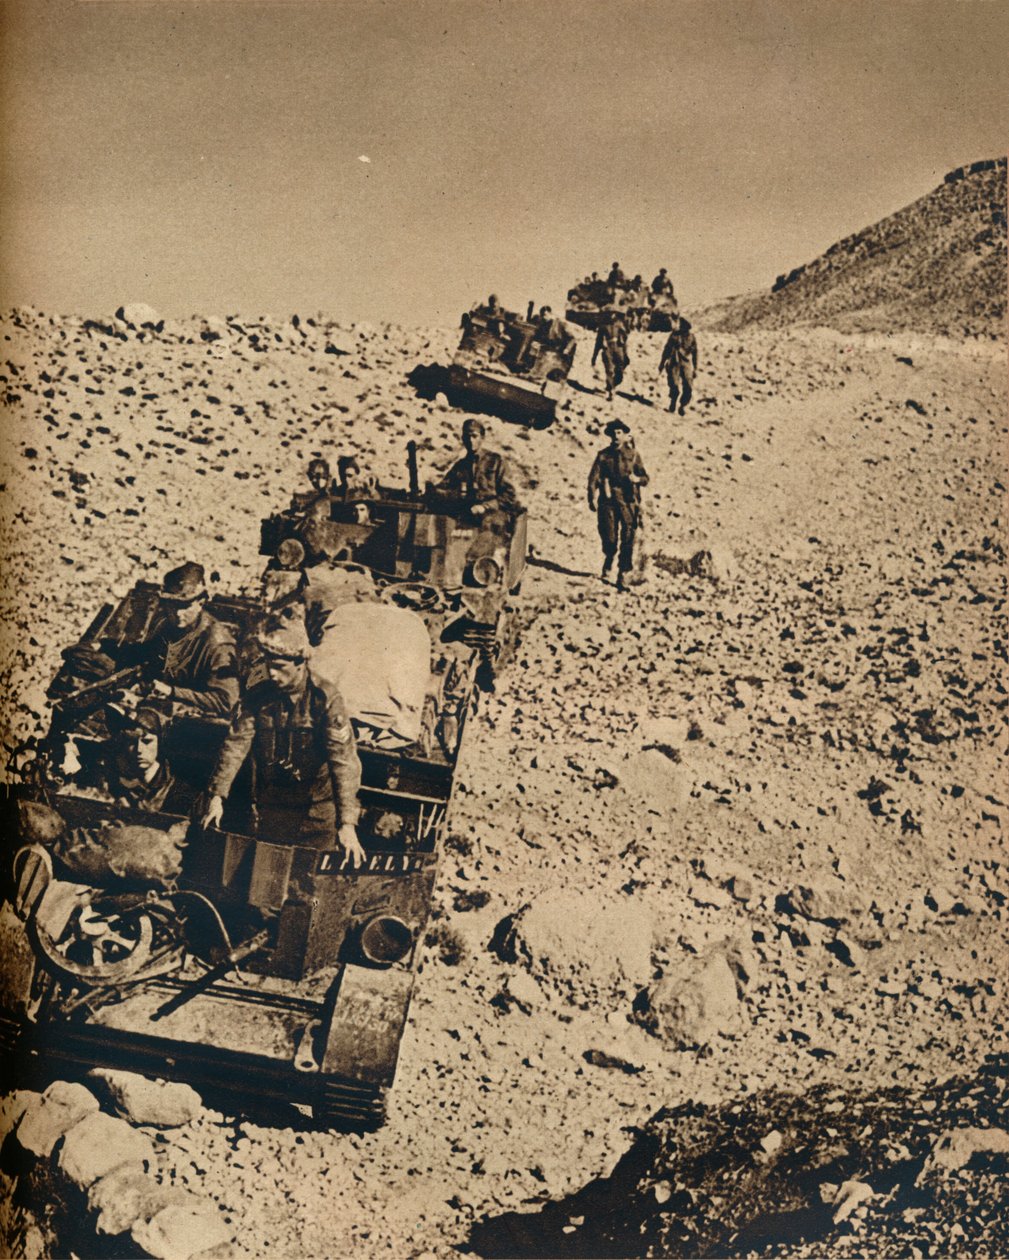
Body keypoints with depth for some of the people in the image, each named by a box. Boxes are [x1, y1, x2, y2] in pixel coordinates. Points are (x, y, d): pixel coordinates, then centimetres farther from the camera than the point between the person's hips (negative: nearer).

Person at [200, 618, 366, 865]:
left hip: (317, 808, -3)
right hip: (270, 808, 3)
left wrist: (347, 823, -31)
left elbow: (343, 760, -23)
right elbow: (235, 745, -6)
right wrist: (216, 795, -17)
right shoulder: (257, 696, -4)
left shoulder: (326, 698, -16)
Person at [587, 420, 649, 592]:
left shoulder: (633, 455, 8)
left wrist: (637, 479, -13)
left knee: (627, 540, -6)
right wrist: (592, 498, -9)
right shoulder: (603, 455, 6)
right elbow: (594, 477, 2)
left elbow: (645, 478, 10)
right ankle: (607, 566, 29)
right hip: (608, 501, 0)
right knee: (609, 538, -1)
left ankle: (623, 575, 0)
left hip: (628, 502, 0)